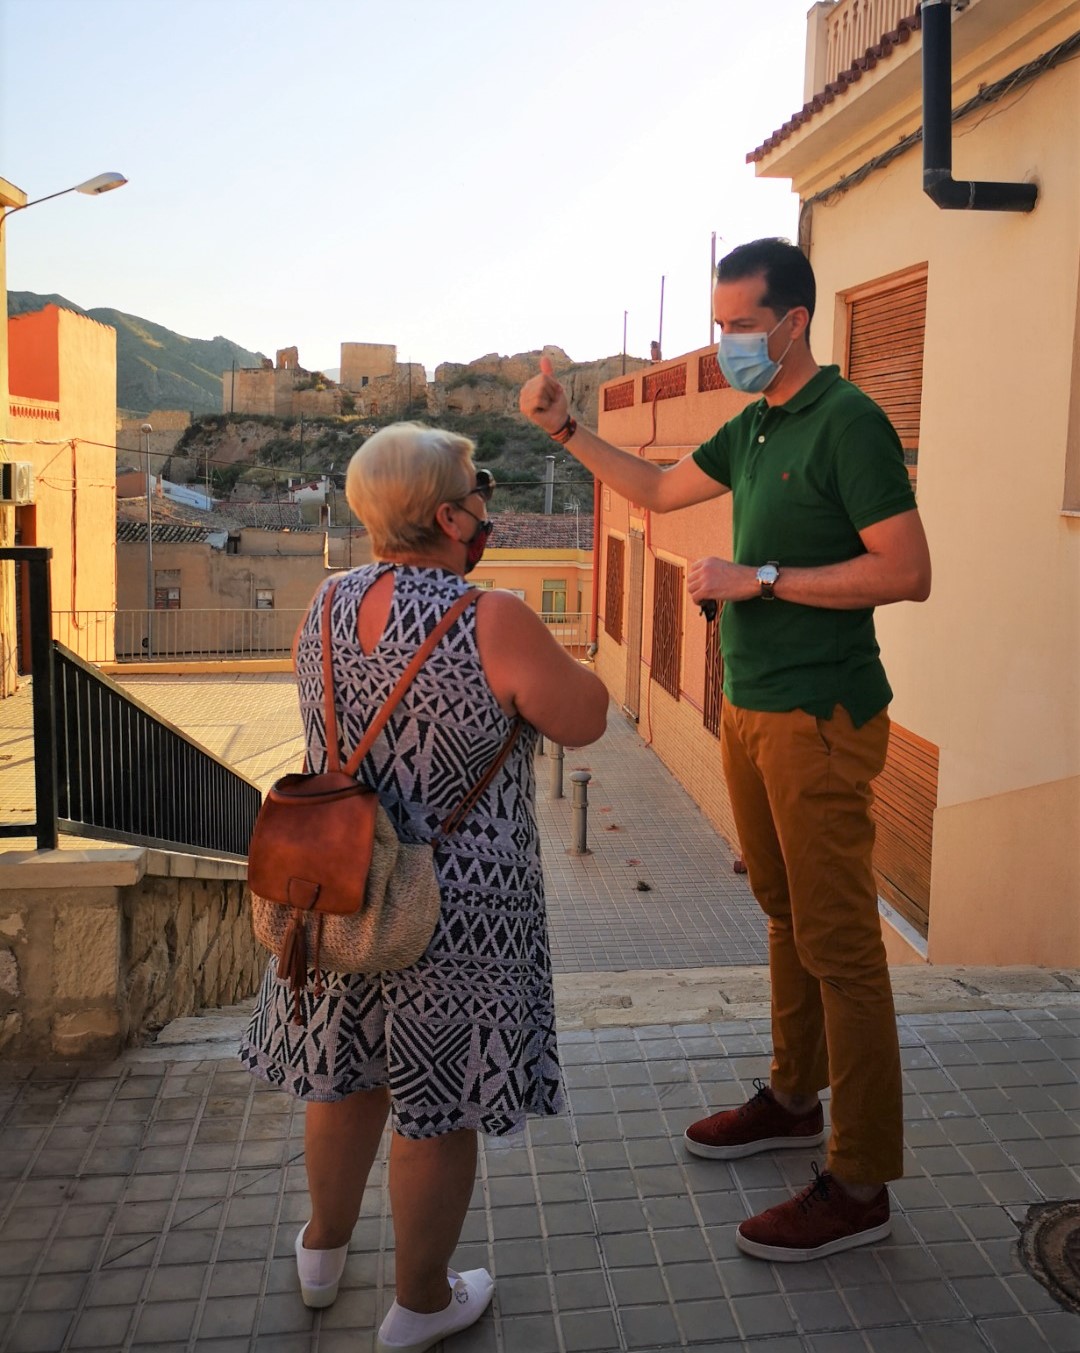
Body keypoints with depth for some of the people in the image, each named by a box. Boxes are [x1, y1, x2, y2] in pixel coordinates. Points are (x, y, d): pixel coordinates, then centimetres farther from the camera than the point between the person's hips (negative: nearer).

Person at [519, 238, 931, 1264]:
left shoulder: (847, 423, -14)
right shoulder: (752, 428, 13)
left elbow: (907, 572, -19)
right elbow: (659, 490, 25)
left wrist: (761, 578, -18)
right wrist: (564, 428, 16)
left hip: (820, 718, -9)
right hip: (749, 708, 9)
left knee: (838, 942, -3)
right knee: (785, 915, 19)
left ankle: (859, 1185, 8)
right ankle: (794, 1098, 36)